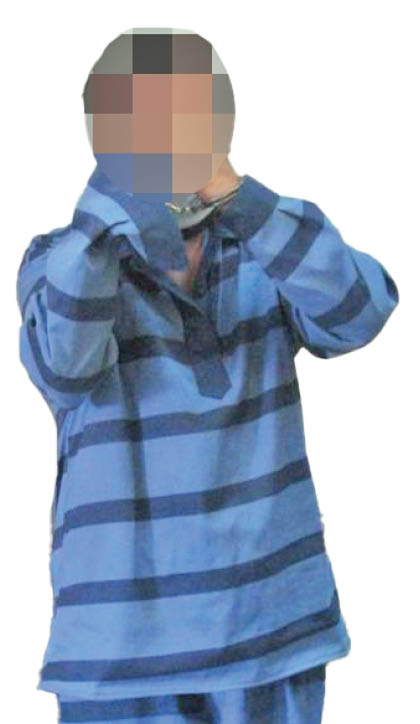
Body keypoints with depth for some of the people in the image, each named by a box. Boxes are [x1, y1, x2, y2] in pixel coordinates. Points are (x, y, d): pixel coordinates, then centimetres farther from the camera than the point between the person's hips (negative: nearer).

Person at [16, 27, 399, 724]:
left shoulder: (262, 251, 3)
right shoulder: (60, 264, -4)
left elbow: (357, 313, -17)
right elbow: (62, 362, -25)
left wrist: (234, 192, -28)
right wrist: (120, 191, -32)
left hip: (275, 627, 2)